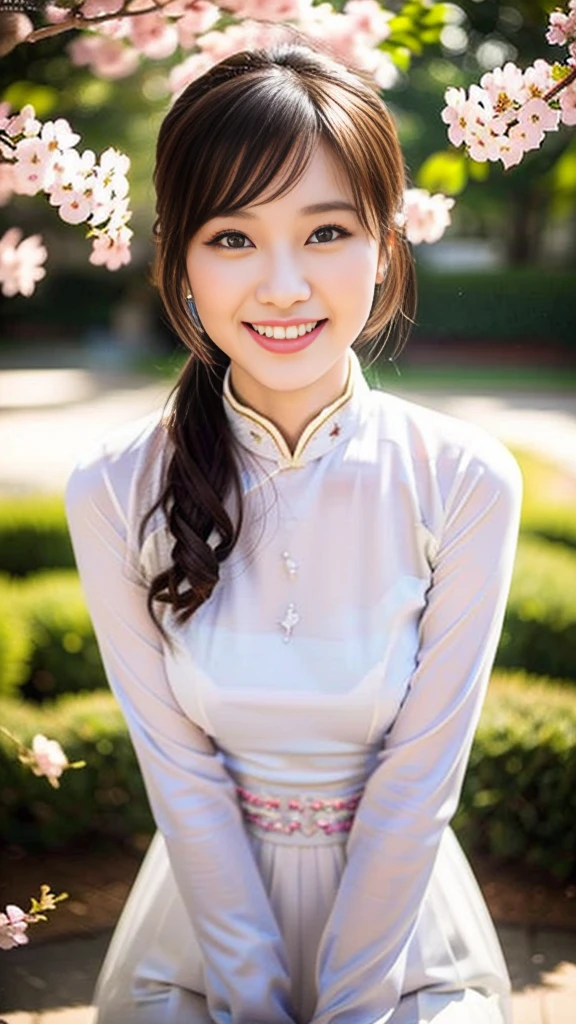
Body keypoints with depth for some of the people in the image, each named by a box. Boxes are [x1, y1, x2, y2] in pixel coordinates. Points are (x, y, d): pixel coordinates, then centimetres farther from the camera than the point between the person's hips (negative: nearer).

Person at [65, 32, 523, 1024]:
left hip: (399, 902, 0)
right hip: (208, 899, 1)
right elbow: (180, 768, -10)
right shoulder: (115, 490, -14)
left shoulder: (466, 483, -16)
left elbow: (421, 772, -12)